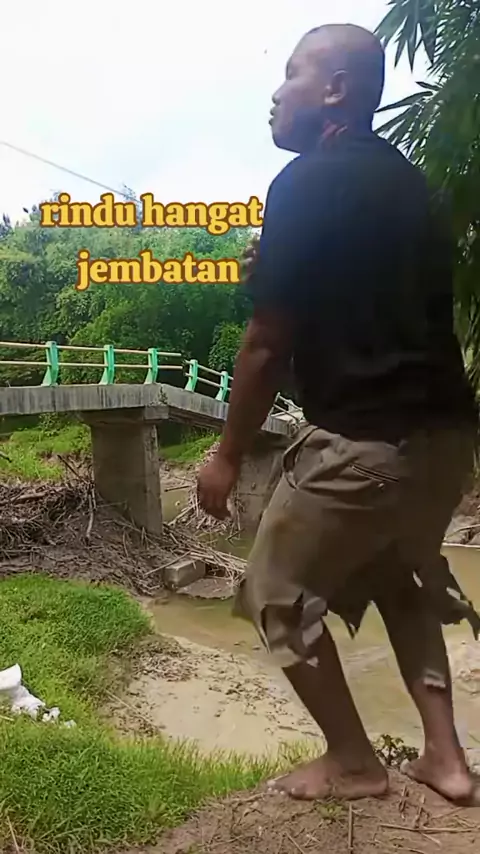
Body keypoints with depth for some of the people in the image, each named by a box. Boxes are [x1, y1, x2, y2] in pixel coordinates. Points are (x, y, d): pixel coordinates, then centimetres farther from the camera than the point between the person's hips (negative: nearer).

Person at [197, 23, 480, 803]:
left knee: (279, 593, 14)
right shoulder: (412, 185, 16)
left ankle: (352, 762, 25)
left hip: (364, 442, -8)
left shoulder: (306, 183, -8)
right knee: (403, 579, 29)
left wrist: (228, 456, -1)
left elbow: (268, 345, -11)